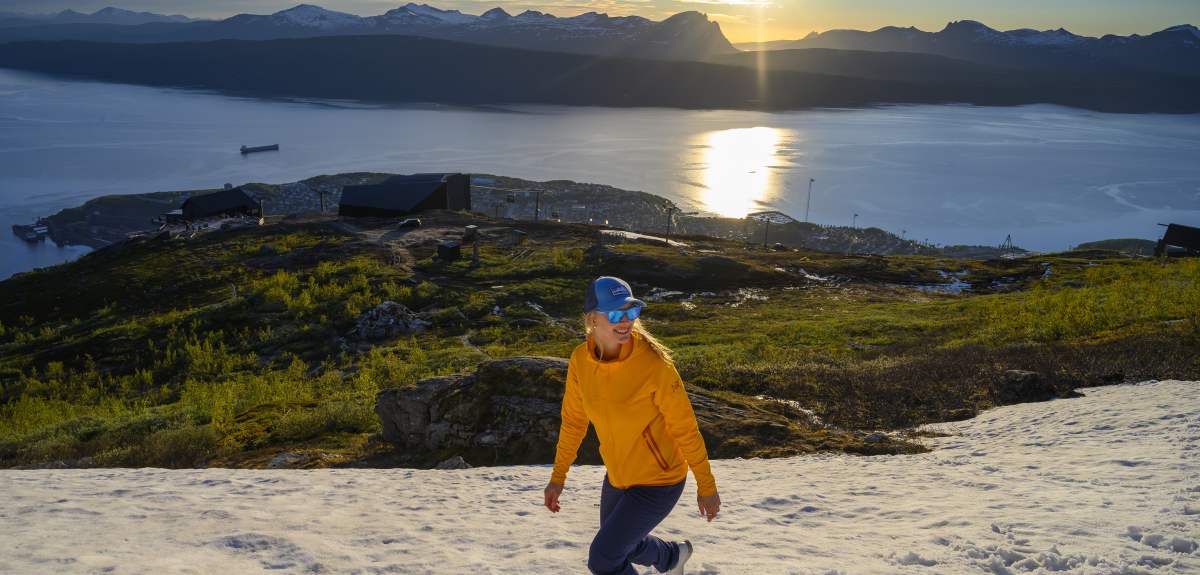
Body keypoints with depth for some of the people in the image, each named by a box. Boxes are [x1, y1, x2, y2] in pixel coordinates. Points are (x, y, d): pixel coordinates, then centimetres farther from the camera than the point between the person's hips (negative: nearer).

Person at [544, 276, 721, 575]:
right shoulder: (580, 361, -12)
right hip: (617, 476, 6)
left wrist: (706, 486, -10)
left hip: (659, 481, -6)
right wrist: (558, 476, 8)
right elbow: (573, 419, 4)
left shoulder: (654, 363, -27)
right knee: (624, 546, 26)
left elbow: (685, 427, -17)